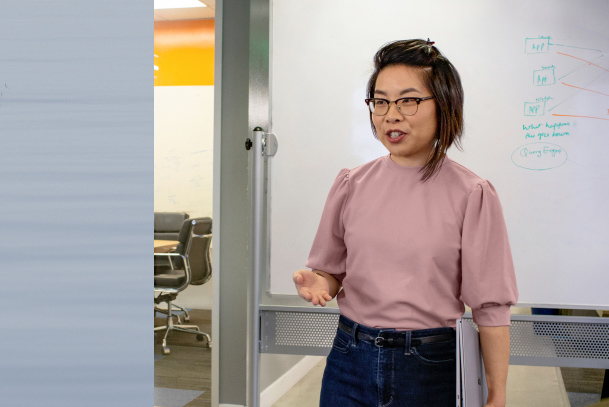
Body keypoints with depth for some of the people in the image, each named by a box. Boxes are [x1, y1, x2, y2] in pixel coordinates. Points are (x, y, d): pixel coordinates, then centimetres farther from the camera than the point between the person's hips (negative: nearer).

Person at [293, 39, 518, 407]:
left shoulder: (471, 195, -8)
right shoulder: (351, 185, 1)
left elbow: (490, 305, -6)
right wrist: (318, 282, -13)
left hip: (431, 368, -2)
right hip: (351, 361, 3)